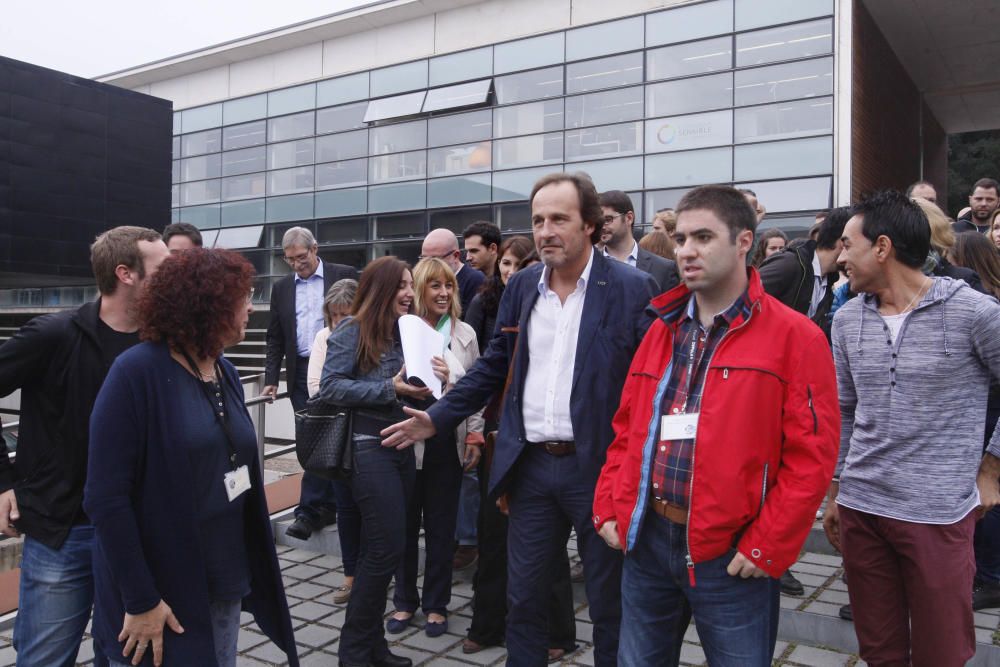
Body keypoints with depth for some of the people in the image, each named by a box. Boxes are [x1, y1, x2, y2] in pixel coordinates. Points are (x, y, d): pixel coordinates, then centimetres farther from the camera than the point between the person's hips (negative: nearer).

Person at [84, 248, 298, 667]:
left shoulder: (226, 374, 5)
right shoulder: (137, 372, -17)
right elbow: (106, 498, -18)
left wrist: (247, 574, 13)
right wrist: (140, 601, -17)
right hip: (159, 597, -7)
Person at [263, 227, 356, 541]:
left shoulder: (344, 276, 0)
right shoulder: (281, 288, 12)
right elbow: (275, 338, 14)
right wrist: (271, 379, 6)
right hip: (300, 372, 4)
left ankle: (311, 510, 6)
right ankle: (327, 506, 15)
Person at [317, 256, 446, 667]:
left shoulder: (404, 331, 13)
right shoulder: (353, 331, -7)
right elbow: (330, 387, -15)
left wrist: (433, 380, -5)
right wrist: (390, 389, -20)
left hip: (402, 447, 7)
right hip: (369, 448, -7)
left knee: (381, 549, 14)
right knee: (388, 548, -7)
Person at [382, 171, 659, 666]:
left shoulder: (632, 288, -9)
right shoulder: (521, 286, 6)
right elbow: (494, 366, 13)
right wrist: (436, 419, 8)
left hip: (600, 468, -4)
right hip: (530, 465, 4)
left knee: (610, 601, 14)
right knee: (522, 597, 16)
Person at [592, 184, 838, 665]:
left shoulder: (794, 337, -7)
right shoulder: (661, 330, 9)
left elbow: (811, 455, -10)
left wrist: (766, 547, -12)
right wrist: (609, 507, 5)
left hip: (731, 556, -4)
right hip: (645, 540, 5)